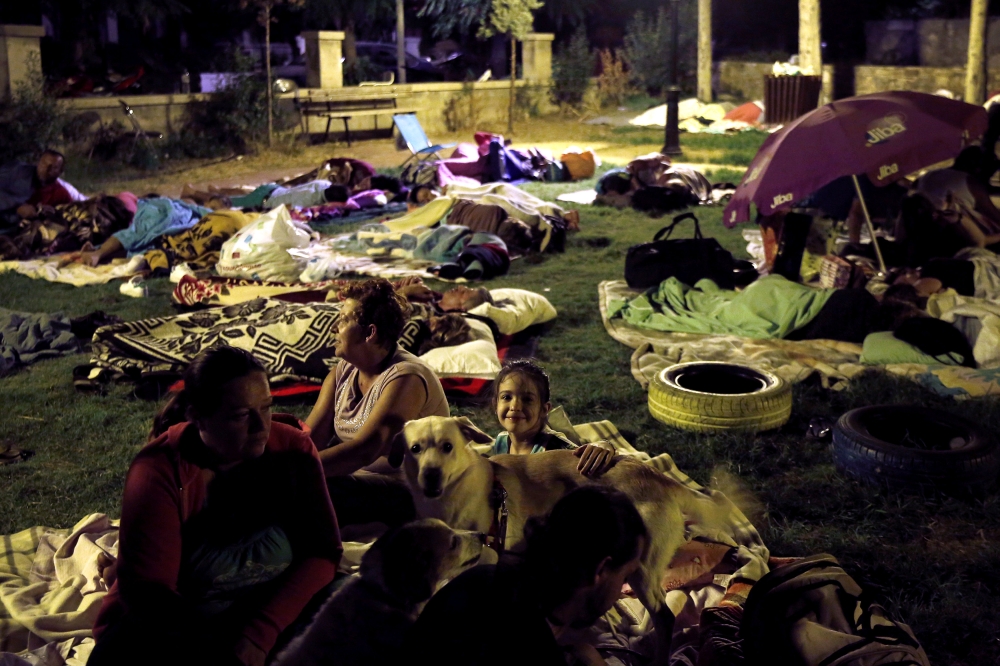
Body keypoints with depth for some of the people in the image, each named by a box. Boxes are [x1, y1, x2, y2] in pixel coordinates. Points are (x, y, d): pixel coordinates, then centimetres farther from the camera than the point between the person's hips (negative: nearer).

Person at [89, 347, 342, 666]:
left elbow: (321, 550, -11)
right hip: (174, 622, -2)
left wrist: (260, 635, -24)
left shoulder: (291, 448, -9)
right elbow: (146, 591, -20)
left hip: (273, 614, 2)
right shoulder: (161, 470, -18)